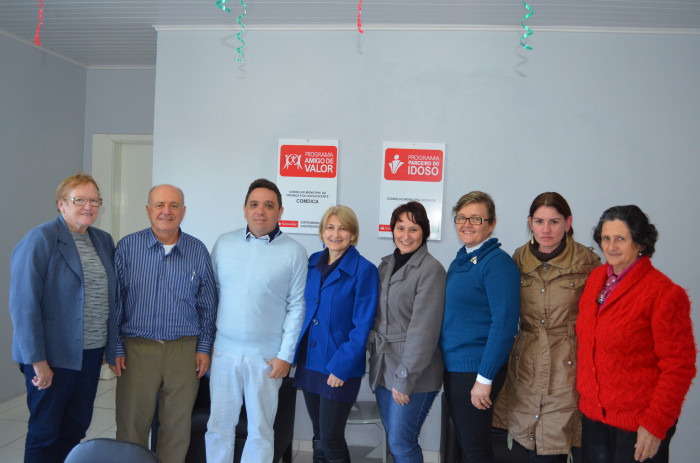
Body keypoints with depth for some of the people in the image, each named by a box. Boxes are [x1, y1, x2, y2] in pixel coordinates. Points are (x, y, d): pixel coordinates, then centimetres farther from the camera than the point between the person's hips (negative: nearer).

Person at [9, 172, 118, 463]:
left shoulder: (104, 241, 9)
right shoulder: (40, 239, -11)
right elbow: (24, 303, -16)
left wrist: (110, 345, 10)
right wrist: (37, 360, -17)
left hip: (92, 352, 6)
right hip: (53, 355, -6)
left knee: (76, 428, 15)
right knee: (45, 431, 9)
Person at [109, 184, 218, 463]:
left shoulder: (198, 251, 3)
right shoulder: (127, 247, -1)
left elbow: (208, 306, 8)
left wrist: (204, 348, 4)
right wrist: (115, 348, -1)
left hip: (184, 350, 1)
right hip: (136, 348, -1)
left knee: (177, 426, 10)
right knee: (131, 424, 7)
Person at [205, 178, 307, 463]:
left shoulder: (294, 253, -5)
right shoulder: (224, 243, 4)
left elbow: (296, 307, -4)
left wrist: (285, 355, -7)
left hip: (266, 357, -2)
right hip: (224, 351, 2)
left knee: (260, 431, 11)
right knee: (218, 425, 12)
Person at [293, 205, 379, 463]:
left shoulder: (364, 271, -11)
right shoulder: (313, 263, 6)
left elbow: (362, 326, -12)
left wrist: (341, 366, -16)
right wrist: (296, 352, 7)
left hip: (339, 368, -5)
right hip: (309, 362, 5)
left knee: (331, 440, 1)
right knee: (318, 437, 16)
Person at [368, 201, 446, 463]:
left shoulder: (431, 270, -11)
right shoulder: (386, 265, 10)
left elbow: (424, 329, -16)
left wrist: (405, 377, -16)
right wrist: (373, 348, 6)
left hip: (413, 373, -6)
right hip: (382, 367, 6)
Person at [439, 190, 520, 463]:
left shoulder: (498, 262, -15)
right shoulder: (459, 262, 11)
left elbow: (504, 324, -21)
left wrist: (485, 379, -21)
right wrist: (446, 364, 12)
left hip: (477, 371, -8)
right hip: (452, 368, 8)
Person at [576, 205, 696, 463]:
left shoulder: (663, 292, -14)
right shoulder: (596, 279, 4)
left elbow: (678, 366, -14)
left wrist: (655, 424, -15)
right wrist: (584, 391, 11)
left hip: (639, 424, -5)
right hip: (594, 413, 6)